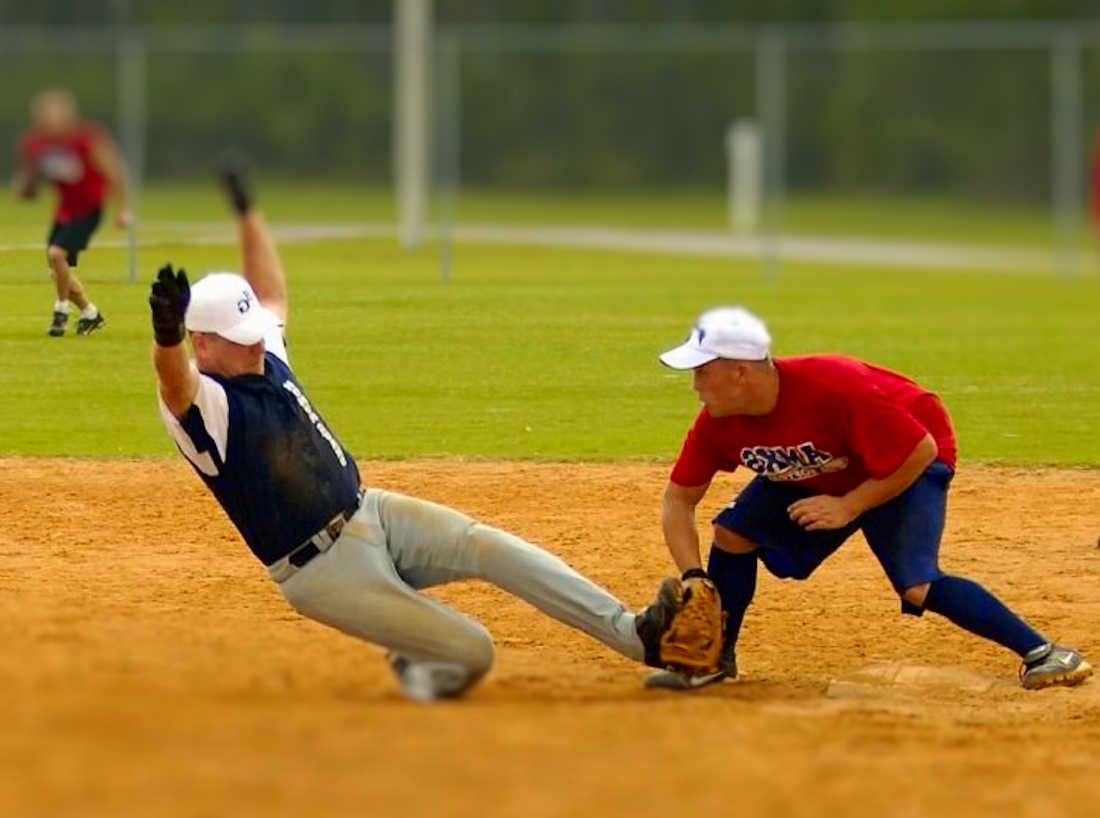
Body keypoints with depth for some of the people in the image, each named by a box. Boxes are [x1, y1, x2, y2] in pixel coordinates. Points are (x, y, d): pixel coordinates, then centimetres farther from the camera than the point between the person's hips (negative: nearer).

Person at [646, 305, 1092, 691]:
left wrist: (849, 506, -30)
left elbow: (921, 452, -31)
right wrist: (693, 577, -24)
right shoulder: (717, 421, -20)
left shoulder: (832, 391, -39)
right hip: (816, 477, 7)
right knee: (733, 531, -6)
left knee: (916, 586, -25)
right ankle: (717, 658, 12)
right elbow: (678, 501, -10)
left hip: (909, 461, -7)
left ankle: (1039, 652, -19)